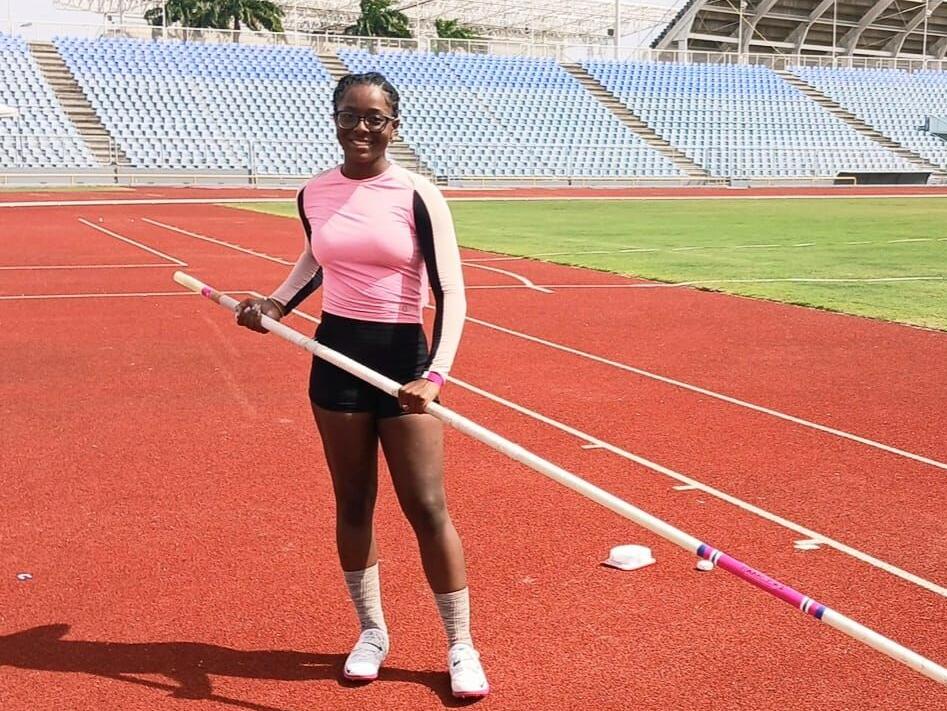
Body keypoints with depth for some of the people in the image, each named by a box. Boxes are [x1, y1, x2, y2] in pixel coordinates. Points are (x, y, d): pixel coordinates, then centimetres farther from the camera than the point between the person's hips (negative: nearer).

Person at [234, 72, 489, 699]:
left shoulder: (418, 195, -10)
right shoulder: (314, 195, 3)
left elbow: (451, 293, -14)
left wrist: (435, 374, -27)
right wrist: (277, 303, 7)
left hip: (402, 356, -3)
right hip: (336, 354, 3)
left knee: (427, 508, -2)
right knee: (353, 503, 11)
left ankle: (461, 647, 13)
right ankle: (372, 631, 29)